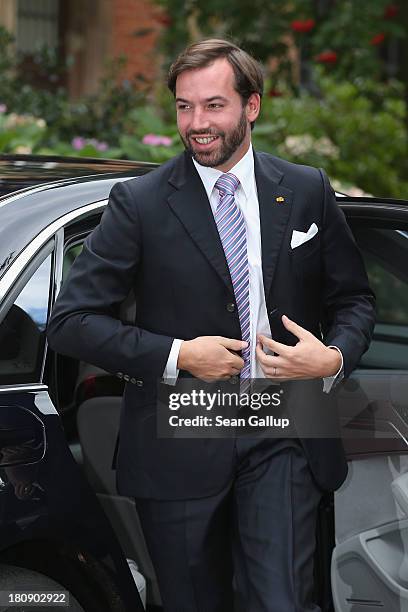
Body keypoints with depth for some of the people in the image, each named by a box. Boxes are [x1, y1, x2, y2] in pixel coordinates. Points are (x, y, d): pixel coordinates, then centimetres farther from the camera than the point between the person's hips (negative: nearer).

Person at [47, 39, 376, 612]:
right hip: (179, 448, 0)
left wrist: (335, 358, -9)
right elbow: (71, 320, -5)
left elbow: (353, 298, 13)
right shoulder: (140, 203, -3)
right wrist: (176, 356, -14)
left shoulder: (307, 192, 5)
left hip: (281, 441, 1)